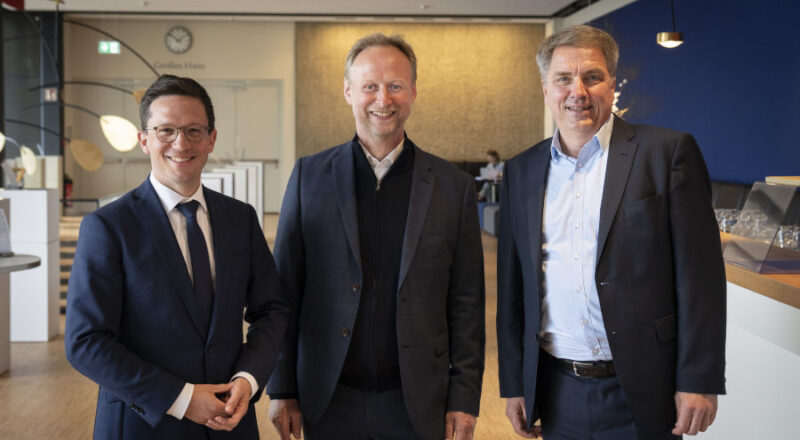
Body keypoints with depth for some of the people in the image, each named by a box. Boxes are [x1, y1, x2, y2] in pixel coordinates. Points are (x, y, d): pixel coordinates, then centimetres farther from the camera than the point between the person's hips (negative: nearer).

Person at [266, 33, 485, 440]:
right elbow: (285, 290, 2)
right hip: (329, 402, 1)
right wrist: (282, 390, 1)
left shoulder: (453, 187, -1)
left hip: (416, 405, 0)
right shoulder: (309, 176, 0)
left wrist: (464, 399, -2)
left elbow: (466, 303, 1)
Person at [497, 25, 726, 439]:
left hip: (638, 394, -3)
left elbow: (699, 275, -8)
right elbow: (512, 289, 10)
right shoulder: (521, 171, 7)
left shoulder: (668, 152, -5)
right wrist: (513, 385, 9)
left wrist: (699, 382, -11)